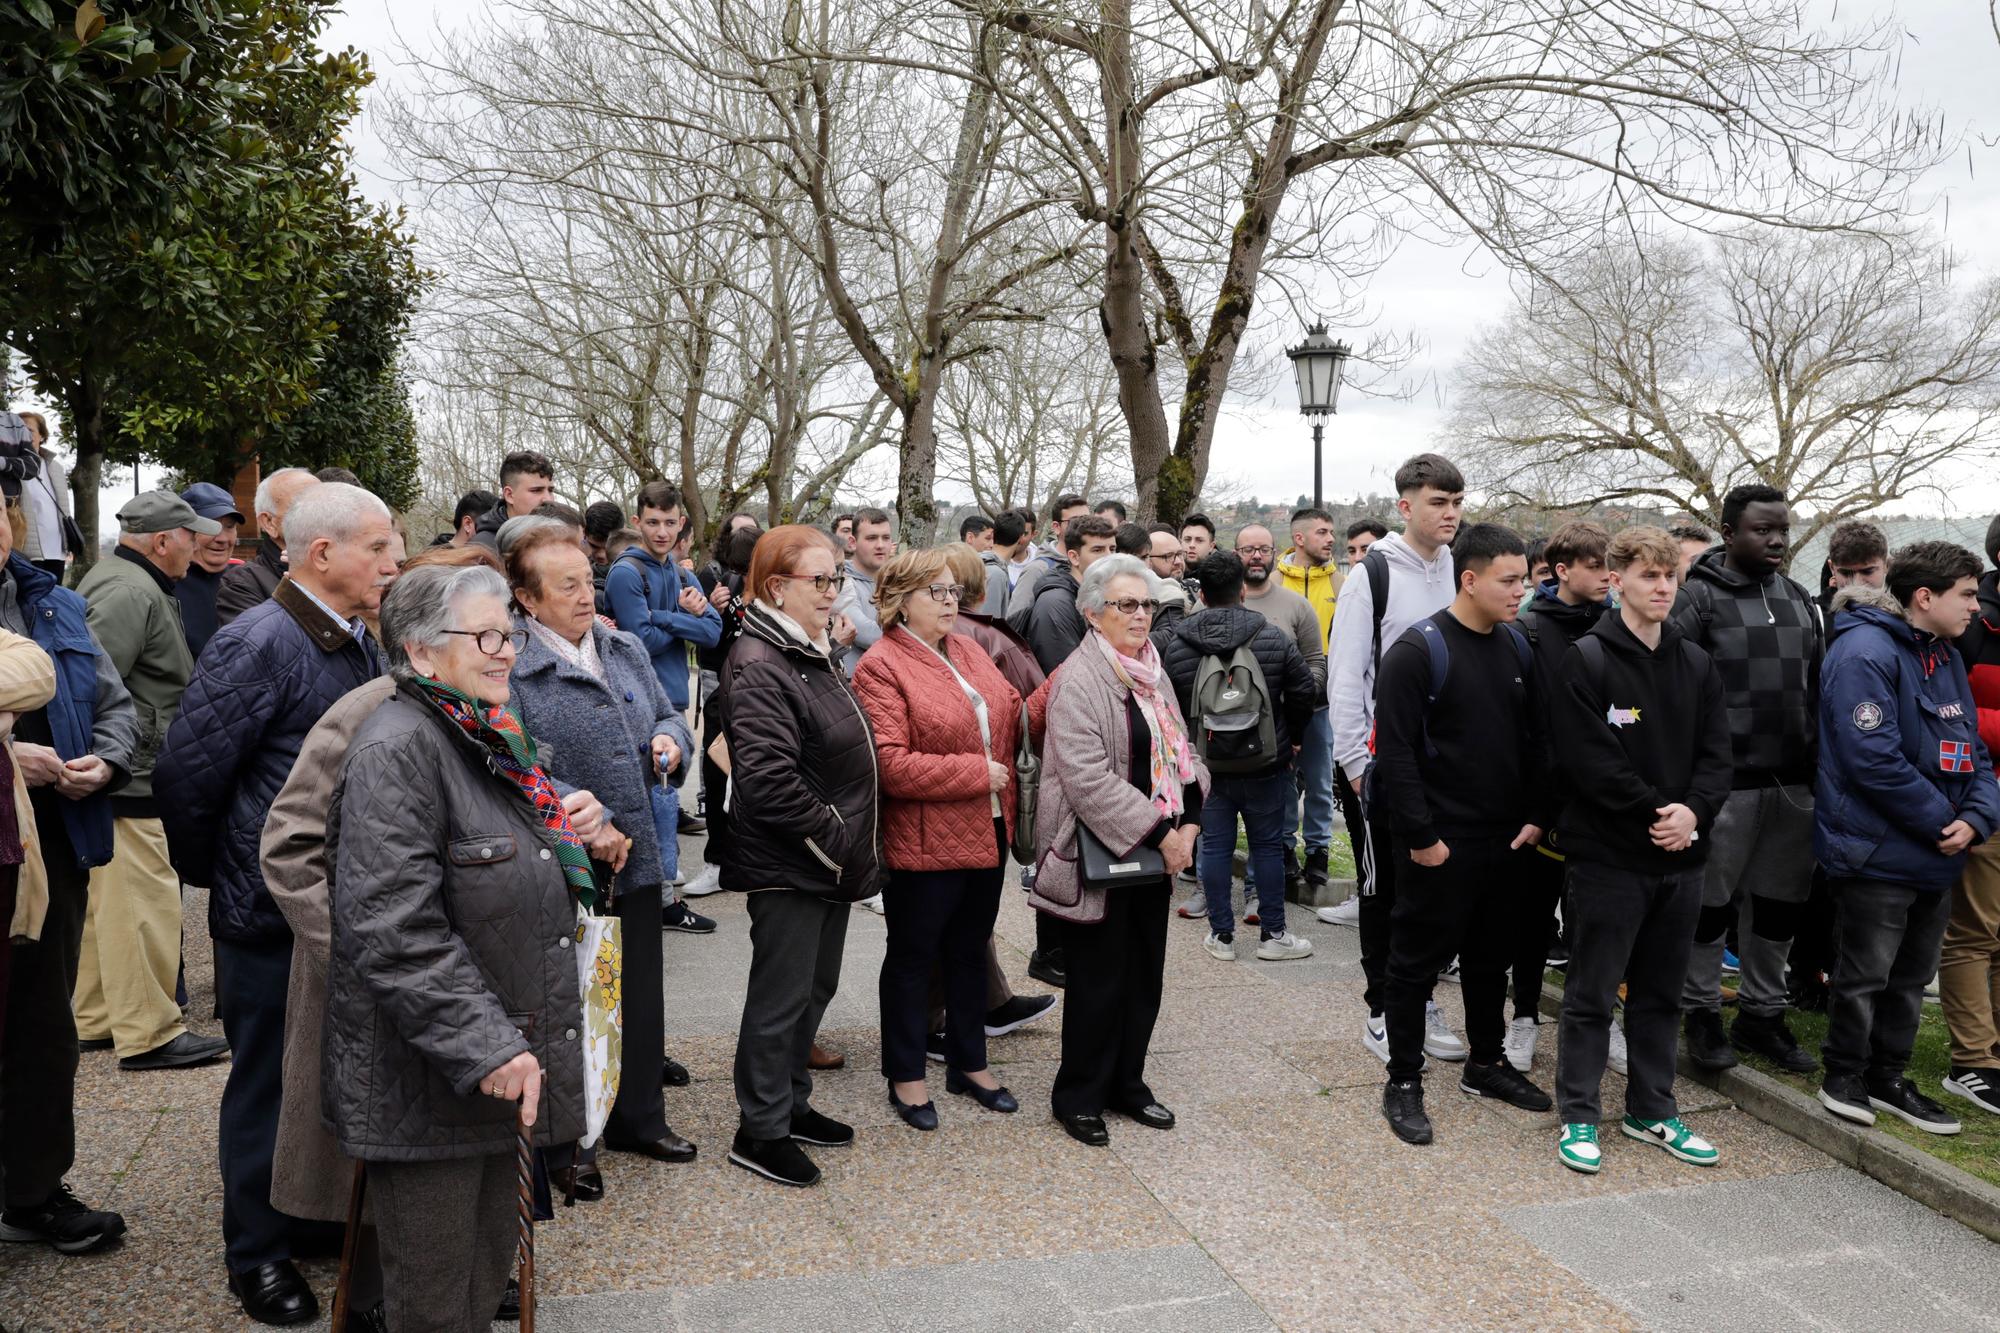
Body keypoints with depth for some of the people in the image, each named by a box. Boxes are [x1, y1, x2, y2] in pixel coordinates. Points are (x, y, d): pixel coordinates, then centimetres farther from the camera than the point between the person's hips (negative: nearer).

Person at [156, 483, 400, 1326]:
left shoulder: (357, 644, 7)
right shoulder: (258, 646, -19)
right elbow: (185, 777, -18)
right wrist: (213, 873, -4)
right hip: (274, 914, -7)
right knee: (269, 1083, 9)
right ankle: (257, 1253, 26)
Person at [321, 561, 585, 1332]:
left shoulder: (487, 740, 12)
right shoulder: (397, 751, -18)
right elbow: (394, 933, -26)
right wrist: (487, 1048, -26)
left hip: (499, 1067, 9)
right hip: (427, 1088, -9)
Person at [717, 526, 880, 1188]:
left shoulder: (816, 655, 12)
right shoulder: (758, 665, -19)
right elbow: (768, 779, -28)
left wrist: (851, 847, 13)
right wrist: (833, 841, -19)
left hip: (832, 860, 9)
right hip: (787, 867, -9)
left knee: (815, 988, 18)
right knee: (782, 997, 2)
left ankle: (791, 1104, 34)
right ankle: (760, 1131, 17)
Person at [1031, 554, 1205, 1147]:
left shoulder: (1154, 675, 11)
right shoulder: (1078, 681, -15)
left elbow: (1182, 754, 14)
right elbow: (1088, 779, -23)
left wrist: (1188, 823, -2)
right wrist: (1158, 832, -20)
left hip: (1154, 854, 8)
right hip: (1098, 856, -7)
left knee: (1144, 975, 15)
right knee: (1099, 981, 3)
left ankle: (1127, 1083, 32)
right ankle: (1078, 1097, 20)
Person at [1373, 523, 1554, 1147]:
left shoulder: (1518, 646, 8)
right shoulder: (1419, 650, -14)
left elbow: (1535, 739, 14)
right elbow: (1396, 751, -17)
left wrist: (1536, 815, 5)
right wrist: (1420, 837, -18)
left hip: (1506, 839, 7)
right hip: (1438, 843, -7)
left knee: (1491, 957, 19)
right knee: (1418, 962, 4)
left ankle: (1486, 1063, 36)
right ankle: (1403, 1082, 16)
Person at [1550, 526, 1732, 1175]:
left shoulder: (1698, 664, 9)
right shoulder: (1584, 660, -9)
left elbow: (1716, 754, 5)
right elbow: (1589, 760, -16)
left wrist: (1693, 811, -13)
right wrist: (1656, 813, -15)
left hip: (1680, 855, 6)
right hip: (1608, 854, -6)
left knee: (1661, 993, 16)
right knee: (1592, 994, 3)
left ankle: (1652, 1111, 29)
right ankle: (1579, 1116, 15)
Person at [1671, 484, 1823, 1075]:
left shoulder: (1799, 599, 14)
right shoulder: (1699, 597, -7)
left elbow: (1816, 687, 20)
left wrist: (1818, 762, 15)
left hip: (1794, 782, 6)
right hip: (1726, 780, -6)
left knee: (1781, 902, 14)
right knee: (1711, 900, 5)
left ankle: (1762, 1013, 28)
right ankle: (1703, 1014, 20)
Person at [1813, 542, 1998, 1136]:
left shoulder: (1946, 658, 12)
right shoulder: (1865, 653, -17)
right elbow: (1874, 759, -24)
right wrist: (1944, 822, -16)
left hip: (1936, 859, 9)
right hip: (1878, 855, -9)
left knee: (1911, 975, 17)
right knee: (1864, 974, 5)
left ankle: (1888, 1076, 31)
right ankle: (1844, 1074, 22)